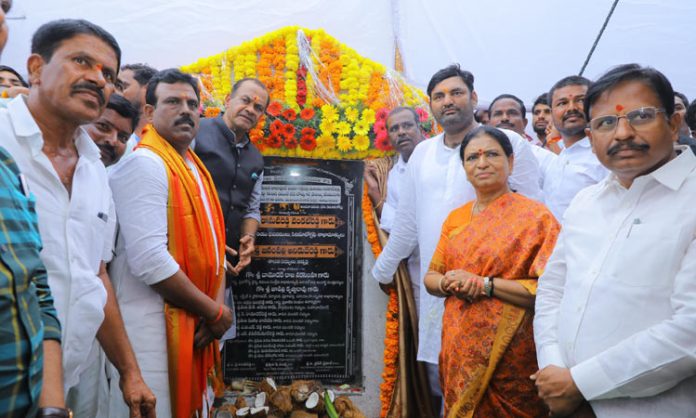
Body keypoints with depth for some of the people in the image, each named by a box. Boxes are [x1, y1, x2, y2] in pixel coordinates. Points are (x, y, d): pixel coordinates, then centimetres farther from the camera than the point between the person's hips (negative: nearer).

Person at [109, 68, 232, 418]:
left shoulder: (196, 168, 13)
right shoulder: (144, 164, -14)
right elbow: (149, 261, -24)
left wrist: (215, 307, -3)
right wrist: (214, 311, -14)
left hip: (196, 323, 9)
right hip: (154, 326, -9)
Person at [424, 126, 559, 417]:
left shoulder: (535, 215, -9)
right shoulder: (455, 218, 7)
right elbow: (430, 277, 11)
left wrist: (484, 284, -20)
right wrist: (448, 284, -11)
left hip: (510, 355, -4)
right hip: (458, 350, 5)